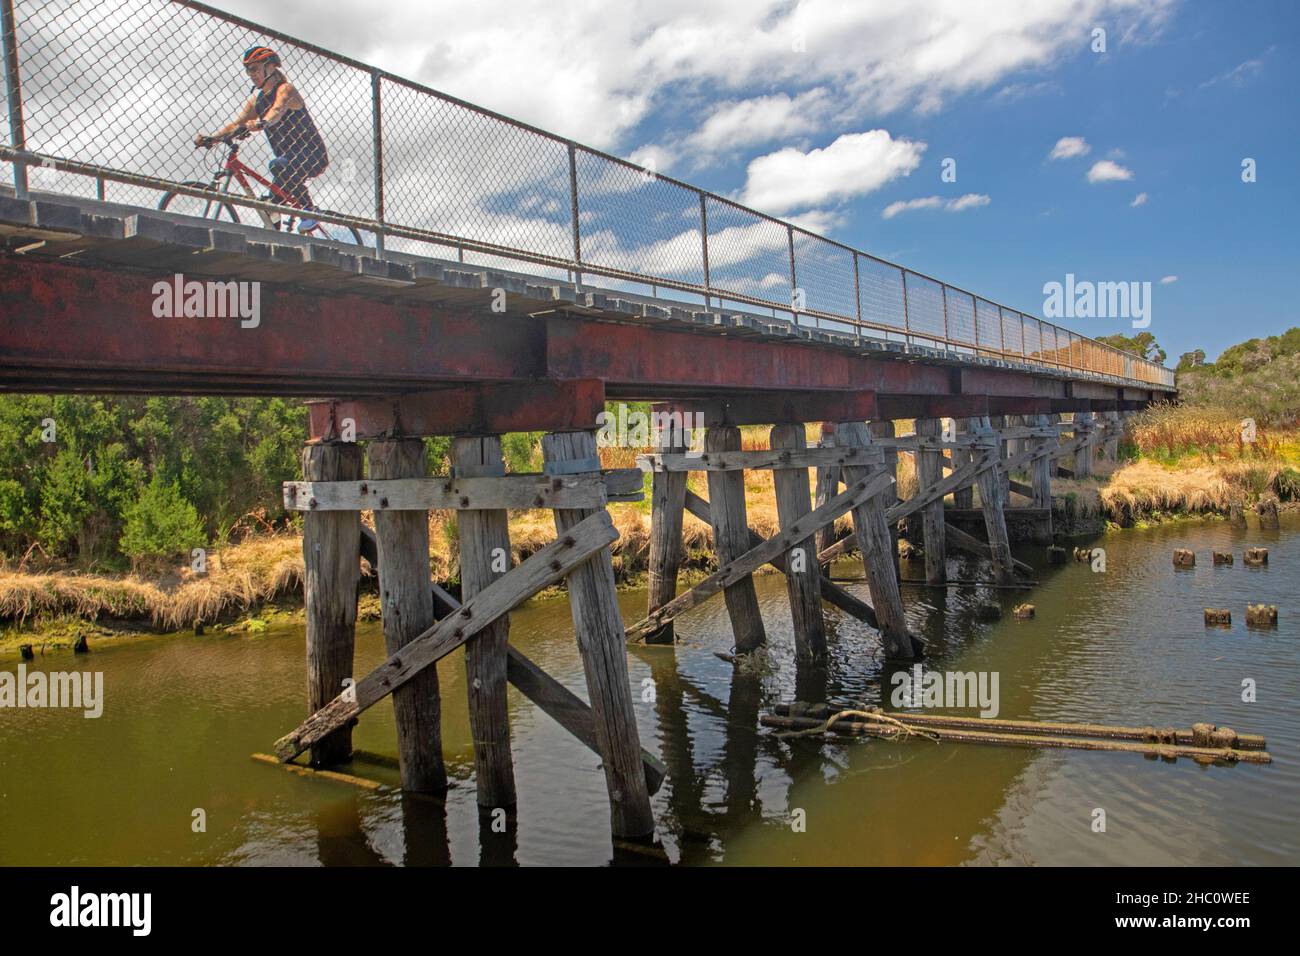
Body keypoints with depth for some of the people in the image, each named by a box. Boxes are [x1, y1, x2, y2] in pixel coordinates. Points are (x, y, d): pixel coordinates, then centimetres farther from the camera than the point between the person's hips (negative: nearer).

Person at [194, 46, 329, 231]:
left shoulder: (285, 89, -12)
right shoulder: (257, 99, 11)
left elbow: (277, 110, -34)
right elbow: (235, 123, 3)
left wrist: (261, 123, -54)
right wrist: (210, 138, -13)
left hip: (313, 156, -8)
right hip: (289, 157, 8)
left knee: (278, 165, -34)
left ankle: (310, 212, -25)